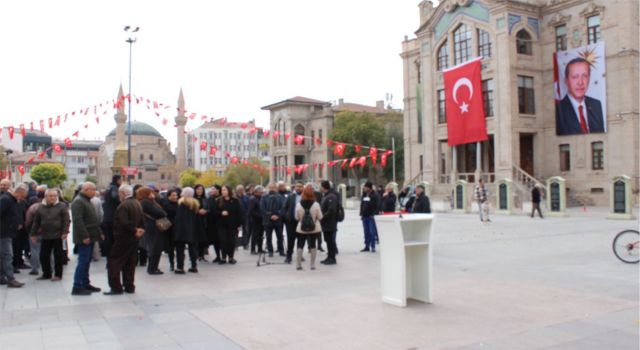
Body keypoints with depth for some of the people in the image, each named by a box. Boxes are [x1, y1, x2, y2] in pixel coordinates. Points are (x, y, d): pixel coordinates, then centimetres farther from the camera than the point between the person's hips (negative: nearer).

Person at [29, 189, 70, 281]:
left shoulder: (62, 206, -3)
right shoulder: (41, 207, 8)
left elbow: (66, 220, -7)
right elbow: (36, 222, 13)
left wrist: (65, 232, -14)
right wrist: (33, 234, 11)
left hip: (57, 235, -4)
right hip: (45, 236, 4)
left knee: (58, 256, 3)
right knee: (43, 256, 8)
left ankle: (58, 274, 12)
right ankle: (46, 274, 22)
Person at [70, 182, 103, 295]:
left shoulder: (87, 201, 19)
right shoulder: (78, 201, -13)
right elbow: (78, 220, -22)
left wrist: (99, 233, 19)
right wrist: (84, 236, -25)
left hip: (90, 237, 10)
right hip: (85, 238, -10)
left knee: (86, 262, 13)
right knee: (83, 262, -8)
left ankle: (85, 284, 20)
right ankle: (77, 287, -3)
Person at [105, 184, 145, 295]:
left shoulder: (123, 206, -17)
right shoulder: (138, 204, 10)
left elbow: (124, 223, -26)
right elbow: (142, 220, 11)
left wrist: (134, 230, -15)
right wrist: (139, 230, 0)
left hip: (122, 239, -8)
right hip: (133, 240, 8)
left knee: (113, 262, 0)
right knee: (130, 264, 14)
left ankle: (116, 287, -2)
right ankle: (129, 287, 18)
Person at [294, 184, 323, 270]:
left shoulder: (298, 205, -9)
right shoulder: (316, 204, -13)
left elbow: (296, 217, 0)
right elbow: (320, 217, -6)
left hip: (301, 228, 1)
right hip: (314, 228, 0)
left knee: (300, 245, 10)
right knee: (313, 245, 9)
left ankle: (298, 264, 9)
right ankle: (312, 264, 12)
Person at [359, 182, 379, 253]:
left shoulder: (375, 195, -7)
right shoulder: (364, 195, 13)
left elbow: (377, 206, -12)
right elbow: (362, 205, 18)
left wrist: (374, 214, -18)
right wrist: (361, 214, 10)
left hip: (371, 217, -7)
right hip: (365, 216, 7)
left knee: (372, 232, -4)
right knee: (366, 232, 10)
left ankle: (373, 247, 0)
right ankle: (367, 246, 15)